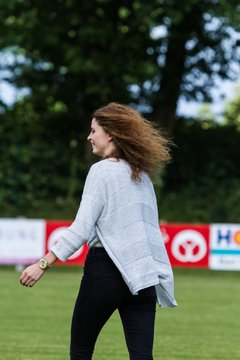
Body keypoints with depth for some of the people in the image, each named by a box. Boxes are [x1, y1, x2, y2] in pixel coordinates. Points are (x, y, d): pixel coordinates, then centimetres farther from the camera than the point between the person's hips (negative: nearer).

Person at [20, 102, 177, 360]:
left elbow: (81, 229, -13)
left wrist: (43, 264, -12)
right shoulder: (142, 174, 13)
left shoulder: (102, 170, -7)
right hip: (142, 274, 6)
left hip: (106, 270, -6)